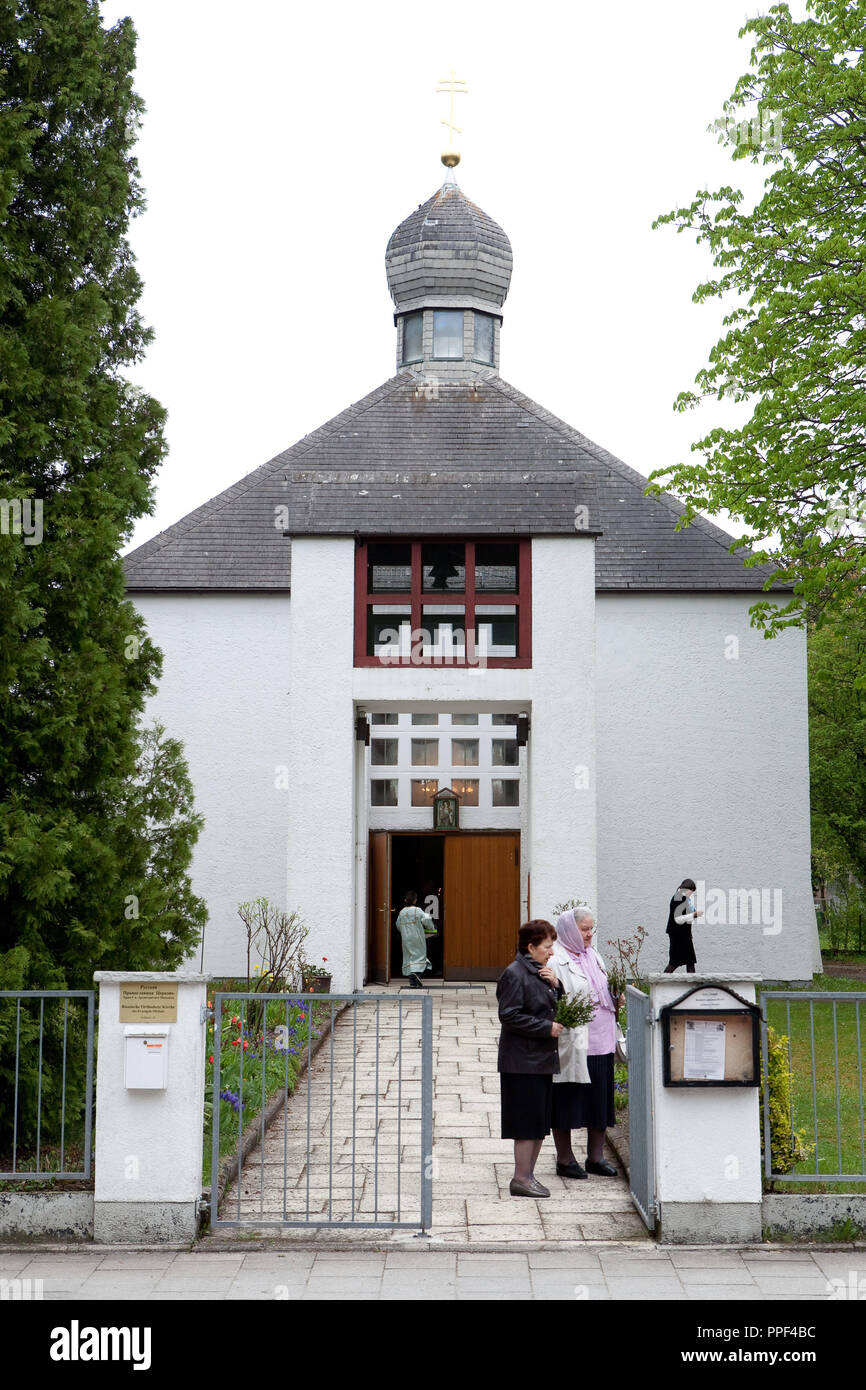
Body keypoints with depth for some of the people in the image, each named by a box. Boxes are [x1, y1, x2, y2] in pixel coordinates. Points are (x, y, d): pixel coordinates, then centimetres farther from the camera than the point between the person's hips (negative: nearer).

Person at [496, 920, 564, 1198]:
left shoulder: (541, 973, 14)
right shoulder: (515, 974, -13)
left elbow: (553, 1007, 20)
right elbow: (510, 1016, -18)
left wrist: (556, 985, 1)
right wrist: (547, 1027, -17)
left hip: (542, 1059, 9)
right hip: (523, 1062, -9)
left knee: (540, 1123, 12)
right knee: (527, 1122, -5)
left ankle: (528, 1174, 20)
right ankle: (521, 1179, 3)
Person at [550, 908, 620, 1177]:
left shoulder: (593, 956, 15)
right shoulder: (556, 960, -10)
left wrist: (616, 1001, 7)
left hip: (600, 1041, 8)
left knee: (600, 1097, 11)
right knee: (567, 1101, 2)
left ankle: (596, 1157, 23)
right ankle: (565, 1158, 14)